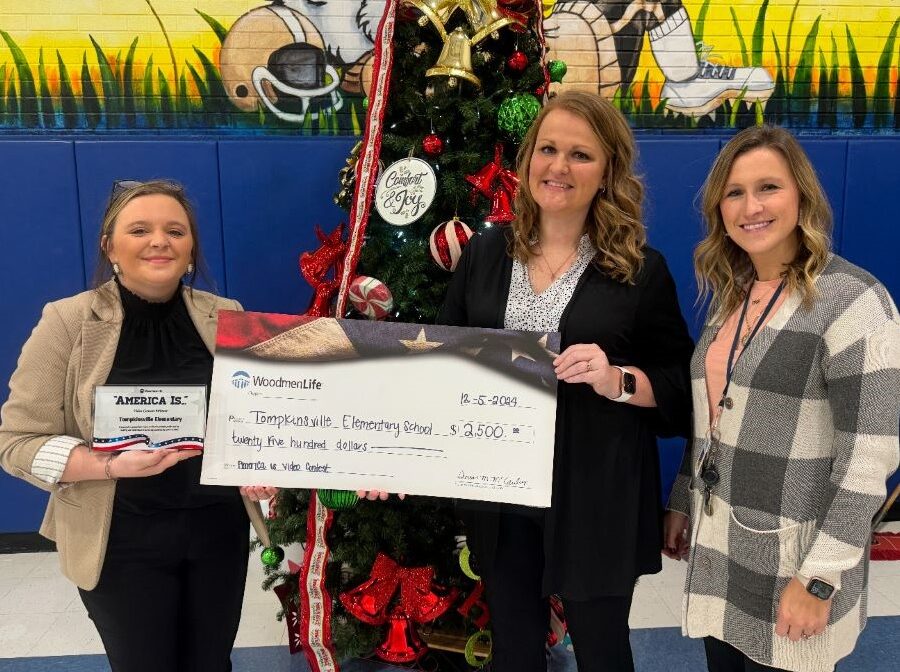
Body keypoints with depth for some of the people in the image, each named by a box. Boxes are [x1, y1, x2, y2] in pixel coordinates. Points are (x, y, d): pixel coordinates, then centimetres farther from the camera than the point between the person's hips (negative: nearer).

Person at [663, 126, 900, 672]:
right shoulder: (733, 294, 7)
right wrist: (682, 503, 14)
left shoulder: (852, 298, -15)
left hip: (794, 558, -6)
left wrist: (821, 578, -18)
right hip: (719, 545, 6)